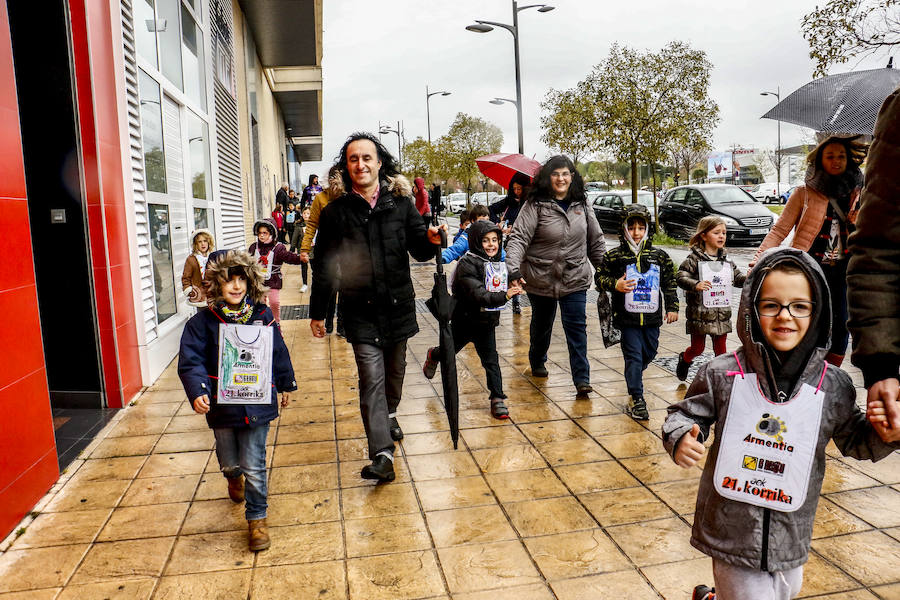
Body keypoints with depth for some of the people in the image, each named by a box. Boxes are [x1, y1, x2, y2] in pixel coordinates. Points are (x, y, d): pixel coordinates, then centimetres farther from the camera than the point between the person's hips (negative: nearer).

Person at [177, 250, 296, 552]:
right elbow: (191, 360, -11)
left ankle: (257, 518, 21)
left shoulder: (263, 317, -2)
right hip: (221, 407, 1)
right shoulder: (202, 322, -8)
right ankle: (234, 477, 58)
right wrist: (197, 392, -27)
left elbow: (279, 353, 10)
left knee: (254, 467, 1)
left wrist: (285, 385, 19)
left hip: (257, 405, -1)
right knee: (228, 462, 20)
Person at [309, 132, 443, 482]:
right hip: (360, 311, -2)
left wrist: (431, 240, -20)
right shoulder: (335, 212, -1)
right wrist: (317, 313, 6)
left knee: (395, 371, 18)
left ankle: (390, 415, 47)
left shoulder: (401, 203, 1)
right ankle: (382, 454, -8)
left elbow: (418, 250, 4)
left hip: (398, 305, 2)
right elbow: (323, 267, 4)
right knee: (372, 377, -10)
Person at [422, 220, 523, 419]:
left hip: (486, 322, 4)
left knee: (491, 359, 1)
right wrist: (504, 296, -41)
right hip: (465, 320, -4)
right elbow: (478, 295, -33)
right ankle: (434, 355, 53)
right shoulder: (467, 264, -22)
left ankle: (497, 399, 8)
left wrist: (514, 289, -1)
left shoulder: (498, 263, 2)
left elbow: (503, 289, 18)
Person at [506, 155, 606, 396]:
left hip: (575, 279, 2)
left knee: (577, 328, -4)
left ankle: (582, 379, 1)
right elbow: (519, 238, -19)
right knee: (541, 325, 18)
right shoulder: (535, 206, -10)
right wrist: (513, 269, -32)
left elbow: (596, 240, 12)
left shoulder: (582, 205, 4)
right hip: (541, 279, -2)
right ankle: (537, 362, 43)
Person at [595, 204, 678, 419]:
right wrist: (615, 285, -18)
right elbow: (600, 278, 0)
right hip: (627, 317, -4)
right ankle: (636, 399, 0)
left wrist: (672, 307, 9)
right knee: (633, 356, -4)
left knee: (649, 352, 16)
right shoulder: (614, 256, -5)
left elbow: (670, 283, 11)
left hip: (652, 316, 4)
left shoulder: (659, 256, 4)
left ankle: (634, 379, 46)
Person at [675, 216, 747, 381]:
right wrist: (695, 285, -34)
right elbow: (680, 277, -17)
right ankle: (684, 360, 38)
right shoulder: (694, 259, -10)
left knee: (720, 348, 10)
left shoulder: (726, 261, 9)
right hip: (700, 314, -4)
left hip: (722, 314, 5)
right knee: (698, 347, 8)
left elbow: (738, 278, 16)